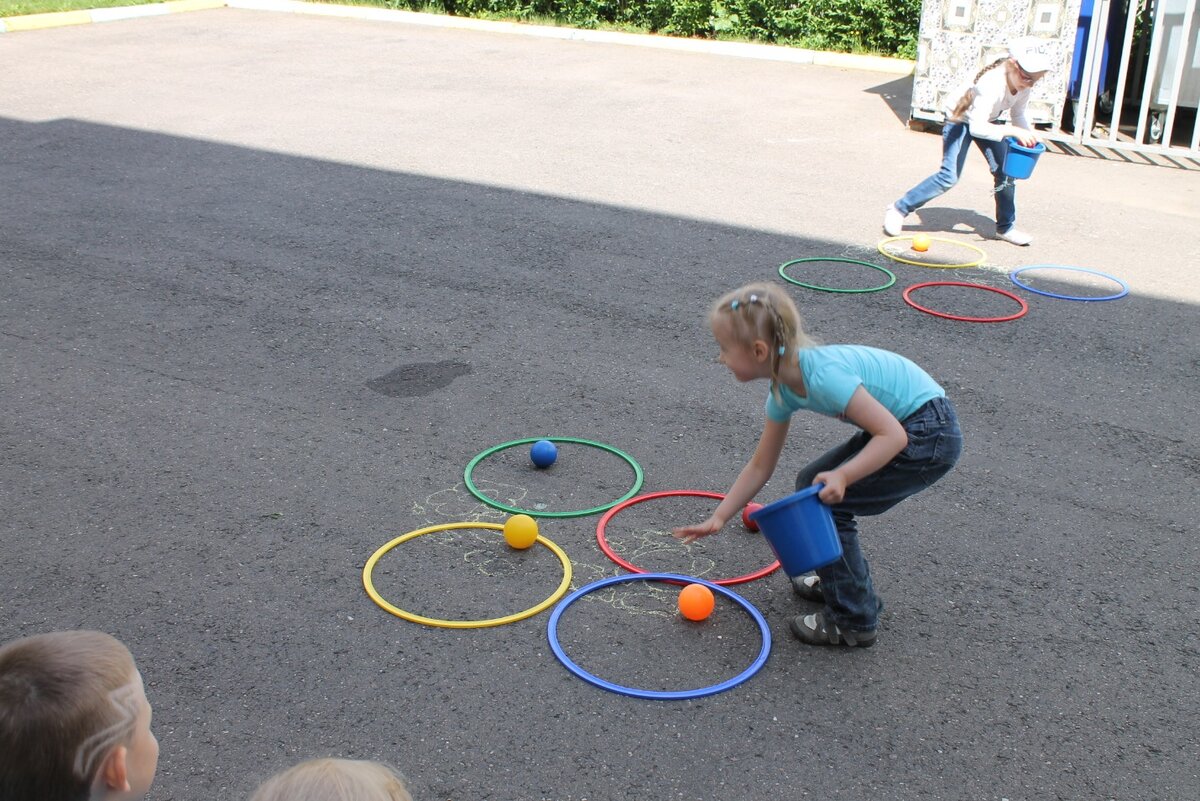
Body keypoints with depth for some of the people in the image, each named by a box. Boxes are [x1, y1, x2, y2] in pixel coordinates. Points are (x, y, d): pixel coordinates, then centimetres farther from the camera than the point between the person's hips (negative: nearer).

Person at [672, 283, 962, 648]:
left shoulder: (823, 375, -28)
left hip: (930, 435, -9)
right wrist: (717, 518, 11)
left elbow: (893, 436, -27)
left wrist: (843, 476, -36)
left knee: (826, 503, -8)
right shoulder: (784, 389, 0)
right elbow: (760, 466, 10)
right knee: (812, 485, 12)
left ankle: (853, 620, 5)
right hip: (903, 424, 9)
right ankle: (844, 582, 31)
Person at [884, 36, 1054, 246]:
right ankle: (899, 209, -5)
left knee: (1005, 171, -2)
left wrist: (1029, 136, -19)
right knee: (949, 176, -16)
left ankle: (1006, 227, 13)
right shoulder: (991, 83, -39)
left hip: (987, 120, 7)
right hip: (961, 118, -7)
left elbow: (1018, 114, -1)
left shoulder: (1024, 83, -16)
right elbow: (977, 127, -44)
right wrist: (1013, 131, -47)